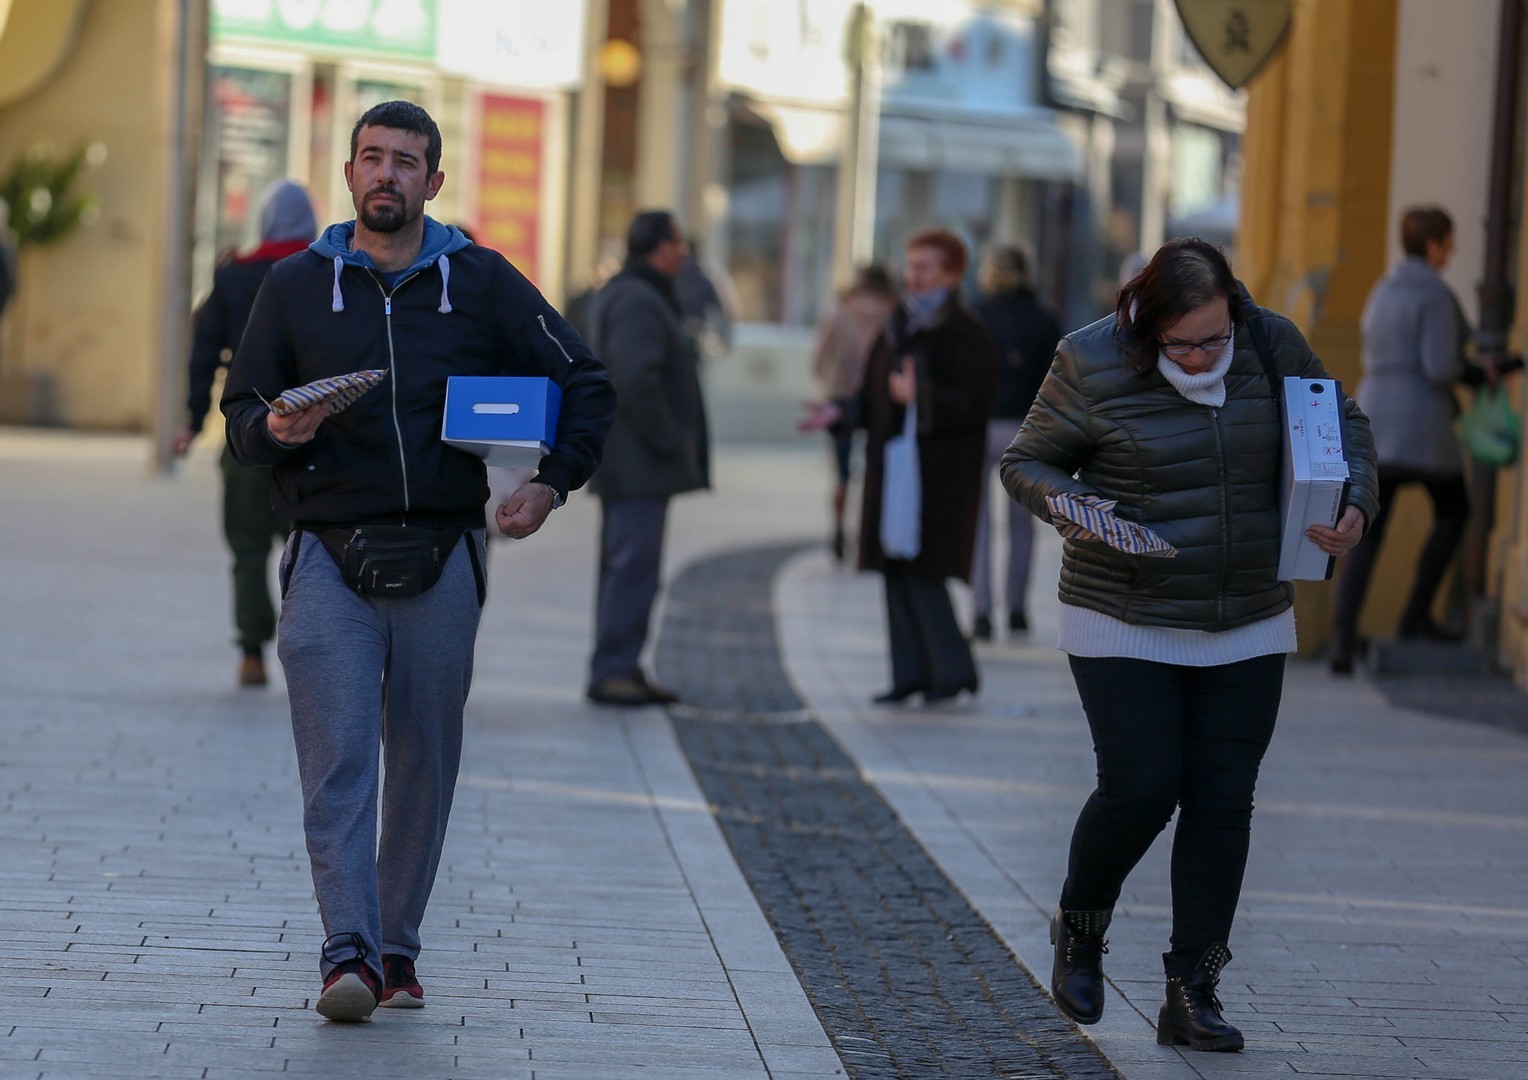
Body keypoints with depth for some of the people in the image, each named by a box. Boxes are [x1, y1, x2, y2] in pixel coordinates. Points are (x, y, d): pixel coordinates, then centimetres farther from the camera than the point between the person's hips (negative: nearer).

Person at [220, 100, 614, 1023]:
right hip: (330, 559, -1)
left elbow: (586, 385, 11)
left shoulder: (481, 281, 7)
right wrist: (274, 430, -12)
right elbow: (241, 410, 12)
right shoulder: (297, 286, 8)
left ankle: (397, 948, 15)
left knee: (424, 766, 5)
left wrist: (553, 482, -3)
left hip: (443, 561, 1)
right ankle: (347, 952, -17)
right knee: (338, 762, -12)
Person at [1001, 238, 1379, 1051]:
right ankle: (1079, 932, 20)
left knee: (1223, 801, 1)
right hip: (1124, 626, -3)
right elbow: (1026, 462, -2)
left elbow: (1341, 425, 12)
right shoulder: (1093, 365, -11)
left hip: (1248, 629, 3)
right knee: (1139, 791, -10)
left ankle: (1192, 993, 9)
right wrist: (1085, 510, -22)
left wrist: (1354, 504, -7)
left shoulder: (1272, 345, -2)